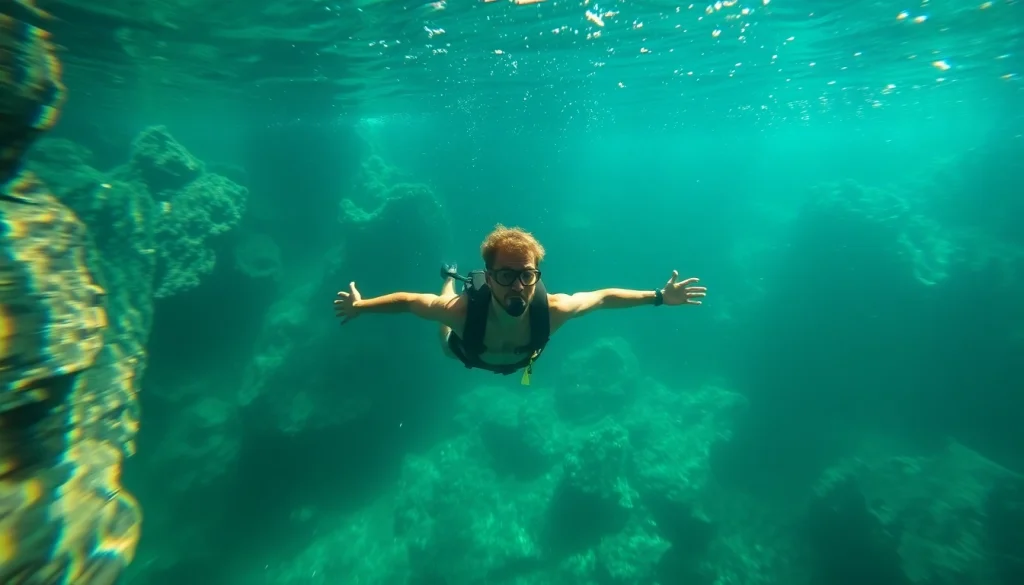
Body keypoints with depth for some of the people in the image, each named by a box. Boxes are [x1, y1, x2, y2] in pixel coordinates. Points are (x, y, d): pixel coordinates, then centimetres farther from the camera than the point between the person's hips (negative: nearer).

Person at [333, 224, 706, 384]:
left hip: (520, 362, 2)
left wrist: (660, 297, -25)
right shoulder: (462, 308, -49)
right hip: (467, 355, -1)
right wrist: (359, 307, -29)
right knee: (447, 341, 36)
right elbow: (409, 301, -32)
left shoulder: (553, 309, -45)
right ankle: (451, 280, 53)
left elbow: (604, 296, -29)